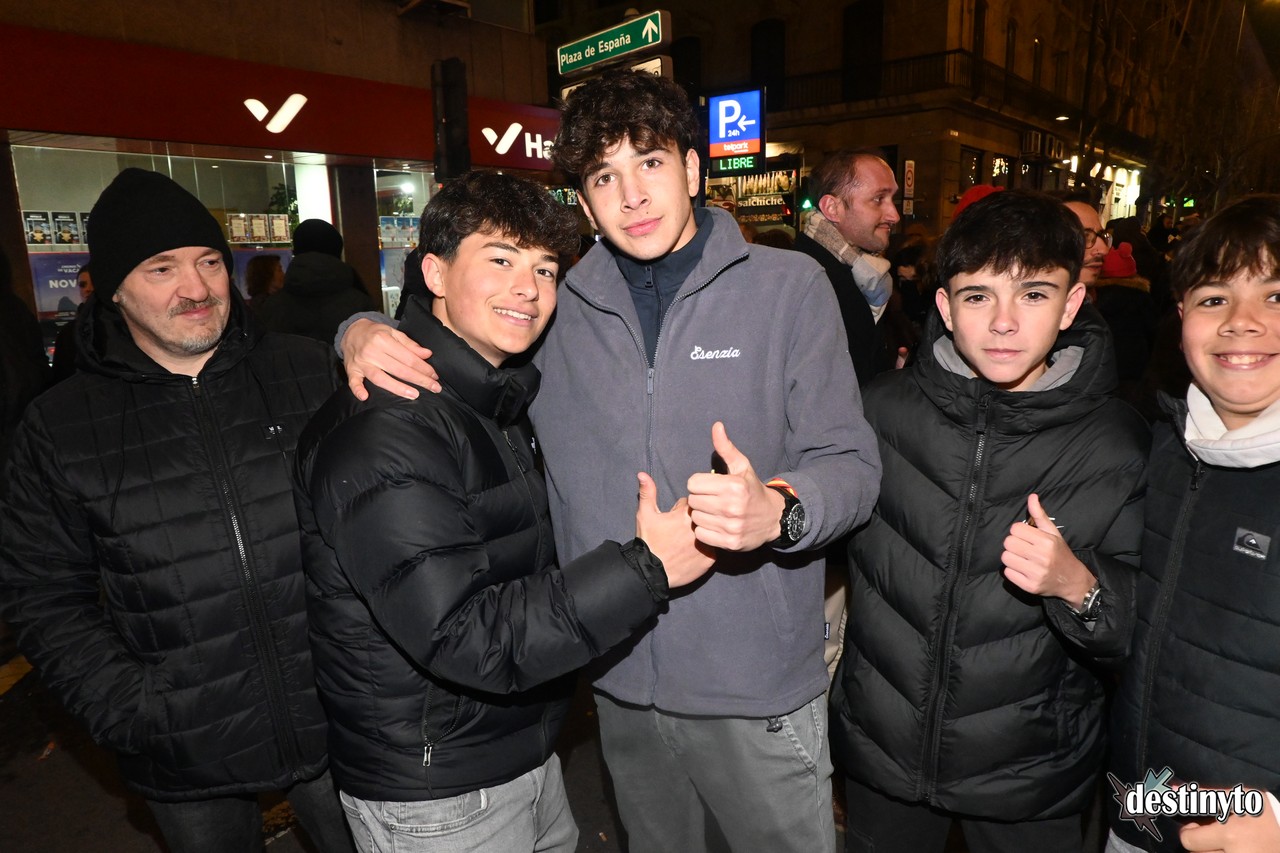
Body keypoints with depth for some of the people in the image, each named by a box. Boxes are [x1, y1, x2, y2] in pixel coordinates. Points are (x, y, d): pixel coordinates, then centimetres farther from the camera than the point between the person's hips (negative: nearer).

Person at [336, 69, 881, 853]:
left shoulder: (788, 286, -6)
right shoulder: (561, 307, 1)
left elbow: (852, 461, -8)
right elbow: (445, 332, 15)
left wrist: (778, 509, -29)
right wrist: (364, 332, -8)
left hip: (756, 681, -2)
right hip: (620, 677, 3)